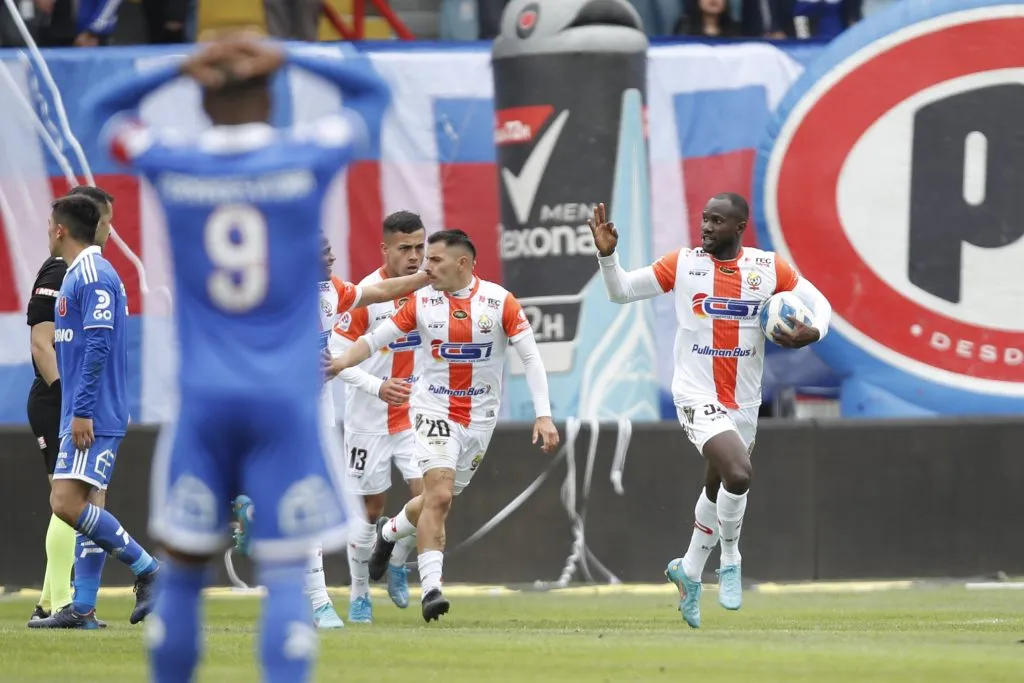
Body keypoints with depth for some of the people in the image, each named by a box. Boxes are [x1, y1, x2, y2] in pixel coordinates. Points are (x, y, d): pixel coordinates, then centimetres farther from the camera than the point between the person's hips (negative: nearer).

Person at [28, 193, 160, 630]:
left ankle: (149, 570, -12)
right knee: (81, 506, 8)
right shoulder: (79, 276, 18)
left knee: (67, 503, -17)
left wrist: (83, 411, -23)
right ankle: (82, 610, 8)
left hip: (93, 416, -10)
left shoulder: (93, 275, -13)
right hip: (85, 416, 10)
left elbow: (97, 346, -20)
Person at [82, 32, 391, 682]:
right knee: (285, 573, -4)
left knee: (183, 567, 10)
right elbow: (373, 92, 15)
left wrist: (182, 68, 7)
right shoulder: (306, 159, -2)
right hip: (287, 400, -1)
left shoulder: (172, 165, 1)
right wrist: (283, 57, 6)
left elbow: (105, 105, 21)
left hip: (204, 401, 1)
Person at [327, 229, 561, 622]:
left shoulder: (500, 302, -8)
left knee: (439, 499, 10)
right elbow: (375, 339, 1)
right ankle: (431, 587, -16)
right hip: (434, 410, -1)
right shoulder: (421, 302, -5)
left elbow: (531, 358, -7)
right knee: (439, 495, -18)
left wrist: (543, 415, -15)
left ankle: (389, 532, 41)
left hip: (480, 419, 1)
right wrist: (335, 366, -14)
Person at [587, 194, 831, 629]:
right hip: (698, 396, -4)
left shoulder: (769, 268, -1)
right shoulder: (683, 264, -3)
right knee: (738, 474, -25)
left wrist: (812, 333, -15)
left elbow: (819, 303, 7)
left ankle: (689, 572, 39)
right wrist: (607, 253, -15)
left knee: (718, 490, 17)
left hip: (744, 403, 4)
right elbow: (621, 291, 3)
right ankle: (730, 560, -2)